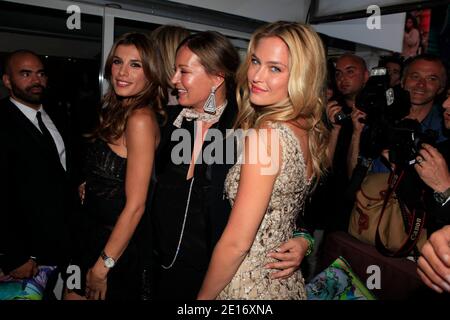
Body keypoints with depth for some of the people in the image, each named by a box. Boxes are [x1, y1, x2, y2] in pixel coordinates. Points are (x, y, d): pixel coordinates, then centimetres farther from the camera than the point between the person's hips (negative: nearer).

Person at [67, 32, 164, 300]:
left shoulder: (140, 119, -22)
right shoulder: (119, 113, 5)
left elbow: (135, 205, -23)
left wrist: (102, 266, -16)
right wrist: (88, 187, -3)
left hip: (118, 248, -8)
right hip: (95, 235, 8)